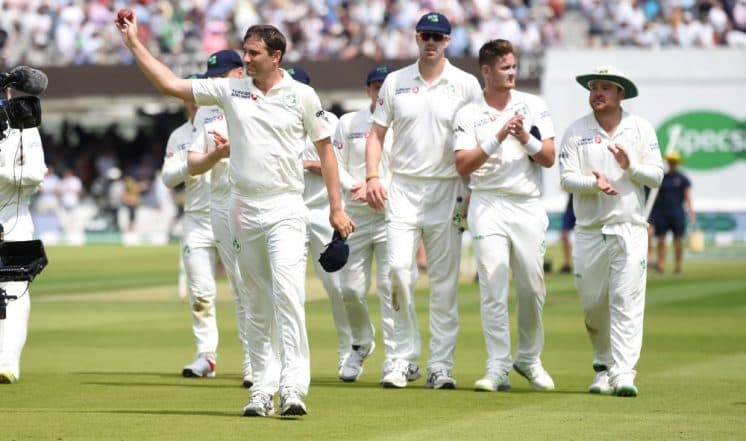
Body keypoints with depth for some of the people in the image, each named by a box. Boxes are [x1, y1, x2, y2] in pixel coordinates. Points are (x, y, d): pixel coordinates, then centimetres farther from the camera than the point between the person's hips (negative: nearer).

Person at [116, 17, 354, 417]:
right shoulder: (230, 90, 7)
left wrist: (336, 208, 1)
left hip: (285, 208, -4)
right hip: (244, 209, 4)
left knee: (287, 293, -18)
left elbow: (324, 148, 5)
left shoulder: (302, 96, 0)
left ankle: (293, 387, -24)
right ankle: (263, 390, 11)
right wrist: (134, 43, 1)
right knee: (258, 303, 7)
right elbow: (169, 84, 7)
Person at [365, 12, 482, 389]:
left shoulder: (466, 85, 3)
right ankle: (404, 355, -1)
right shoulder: (395, 82, 8)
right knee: (399, 268, -11)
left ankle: (440, 365, 3)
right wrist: (372, 177, -5)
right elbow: (377, 133, 10)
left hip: (447, 191, -1)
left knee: (445, 280, 0)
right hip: (403, 188, 1)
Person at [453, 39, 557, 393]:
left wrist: (526, 138, -14)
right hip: (488, 206, -2)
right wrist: (497, 138, -17)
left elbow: (549, 159, 3)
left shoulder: (534, 107, 8)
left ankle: (529, 359, 22)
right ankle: (498, 367, -6)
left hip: (529, 206, 2)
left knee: (532, 288, 5)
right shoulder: (468, 115, 3)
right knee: (493, 287, -8)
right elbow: (463, 166, -8)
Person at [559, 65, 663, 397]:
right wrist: (593, 183, -22)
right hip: (589, 231, 1)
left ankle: (623, 373, -15)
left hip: (630, 230, -1)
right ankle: (603, 366, 25)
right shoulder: (576, 132, 5)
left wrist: (630, 167, -16)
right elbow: (566, 179, -3)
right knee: (592, 305, 6)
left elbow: (656, 176, 3)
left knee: (627, 302, -11)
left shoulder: (641, 129, 6)